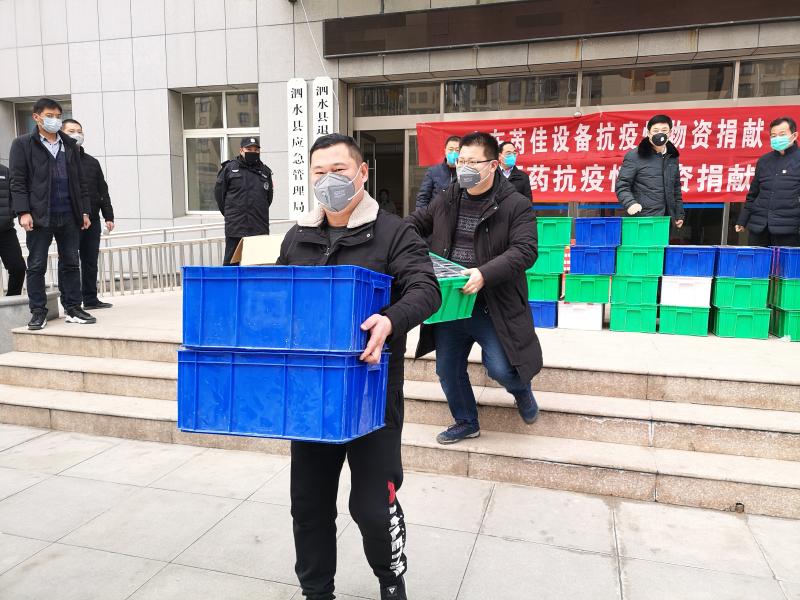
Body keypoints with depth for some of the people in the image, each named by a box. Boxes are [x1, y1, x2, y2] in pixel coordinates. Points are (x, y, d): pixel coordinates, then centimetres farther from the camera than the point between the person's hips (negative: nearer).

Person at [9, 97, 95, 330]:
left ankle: (73, 308, 13)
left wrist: (85, 210, 9)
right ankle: (38, 312, 9)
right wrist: (23, 212, -12)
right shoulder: (22, 144, 3)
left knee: (71, 264, 6)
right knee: (36, 266, 2)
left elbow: (80, 180, 15)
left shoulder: (69, 145, 15)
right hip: (40, 216, -3)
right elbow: (18, 181, -3)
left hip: (69, 215, 4)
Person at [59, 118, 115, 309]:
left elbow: (103, 191, 18)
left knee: (90, 261, 9)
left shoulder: (92, 162, 17)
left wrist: (108, 216, 11)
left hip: (92, 220, 5)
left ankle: (91, 299, 17)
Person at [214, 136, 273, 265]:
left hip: (260, 229, 3)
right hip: (235, 227, -3)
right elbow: (218, 192, 7)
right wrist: (229, 213, 9)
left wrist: (260, 213, 13)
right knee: (231, 261, 0)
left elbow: (269, 197, 19)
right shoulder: (229, 168, 2)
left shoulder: (265, 171, 11)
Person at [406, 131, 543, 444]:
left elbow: (524, 250, -18)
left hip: (492, 305, -5)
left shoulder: (517, 205, -9)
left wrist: (485, 274, -32)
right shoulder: (445, 200, 7)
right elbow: (416, 222, 19)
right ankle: (466, 422, 36)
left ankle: (522, 391, 33)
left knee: (500, 369, -6)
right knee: (447, 369, 12)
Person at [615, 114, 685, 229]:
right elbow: (622, 185, -7)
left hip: (667, 218, 6)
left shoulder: (672, 157, 15)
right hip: (644, 219, -5)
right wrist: (630, 203, -25)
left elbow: (676, 188, 22)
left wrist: (679, 214, 19)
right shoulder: (634, 156, -3)